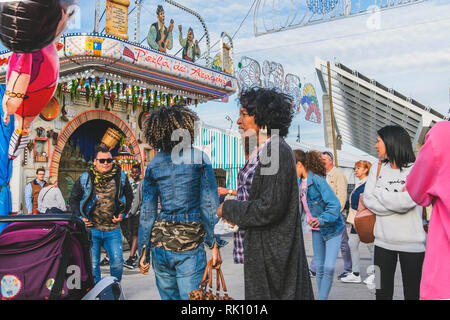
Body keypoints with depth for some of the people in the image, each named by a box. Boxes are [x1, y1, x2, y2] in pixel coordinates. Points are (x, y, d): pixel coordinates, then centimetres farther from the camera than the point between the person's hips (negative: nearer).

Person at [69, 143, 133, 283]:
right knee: (92, 264, 4)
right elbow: (73, 199, 12)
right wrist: (80, 216, 0)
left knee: (117, 262, -1)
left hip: (113, 229, 1)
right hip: (91, 228, 0)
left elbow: (129, 197, 15)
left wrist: (122, 213, 2)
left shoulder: (121, 177, 1)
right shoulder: (85, 178, -1)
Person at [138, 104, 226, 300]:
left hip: (160, 241, 4)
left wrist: (143, 251, 11)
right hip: (190, 243, -4)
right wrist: (215, 244, -2)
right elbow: (209, 205, -6)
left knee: (168, 296, 15)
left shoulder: (153, 164, 5)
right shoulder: (199, 158, -3)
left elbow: (147, 211, 5)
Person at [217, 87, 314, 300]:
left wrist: (228, 209, -13)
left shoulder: (278, 152, -18)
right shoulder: (259, 152, 11)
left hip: (274, 249, -9)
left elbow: (270, 207, -24)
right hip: (259, 246, 9)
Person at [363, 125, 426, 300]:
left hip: (411, 242, -4)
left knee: (412, 292, 6)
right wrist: (397, 198, -11)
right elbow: (368, 199, -2)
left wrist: (378, 195, -6)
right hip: (383, 240, 4)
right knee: (382, 291, 9)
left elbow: (406, 202, -18)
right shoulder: (378, 169, 9)